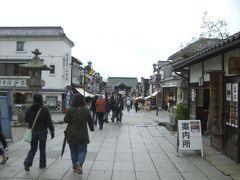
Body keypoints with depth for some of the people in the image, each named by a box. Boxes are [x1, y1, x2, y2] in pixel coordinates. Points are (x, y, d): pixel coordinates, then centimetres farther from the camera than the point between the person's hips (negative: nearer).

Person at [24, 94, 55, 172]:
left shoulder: (29, 109, 1)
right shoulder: (45, 109, -10)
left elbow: (26, 120, 10)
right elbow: (49, 122, -12)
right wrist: (52, 131, -7)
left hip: (32, 131, 3)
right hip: (42, 131, -3)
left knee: (33, 148, 12)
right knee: (42, 148, 10)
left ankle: (28, 161, -10)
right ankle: (42, 164, 18)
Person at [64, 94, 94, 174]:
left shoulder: (70, 110, -10)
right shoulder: (86, 110, -7)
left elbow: (65, 120, -6)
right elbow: (90, 121, 2)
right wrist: (92, 128, 19)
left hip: (71, 135, 1)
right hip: (82, 134, -1)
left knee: (73, 151, 16)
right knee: (82, 150, 8)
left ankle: (75, 166, 23)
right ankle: (79, 163, -16)